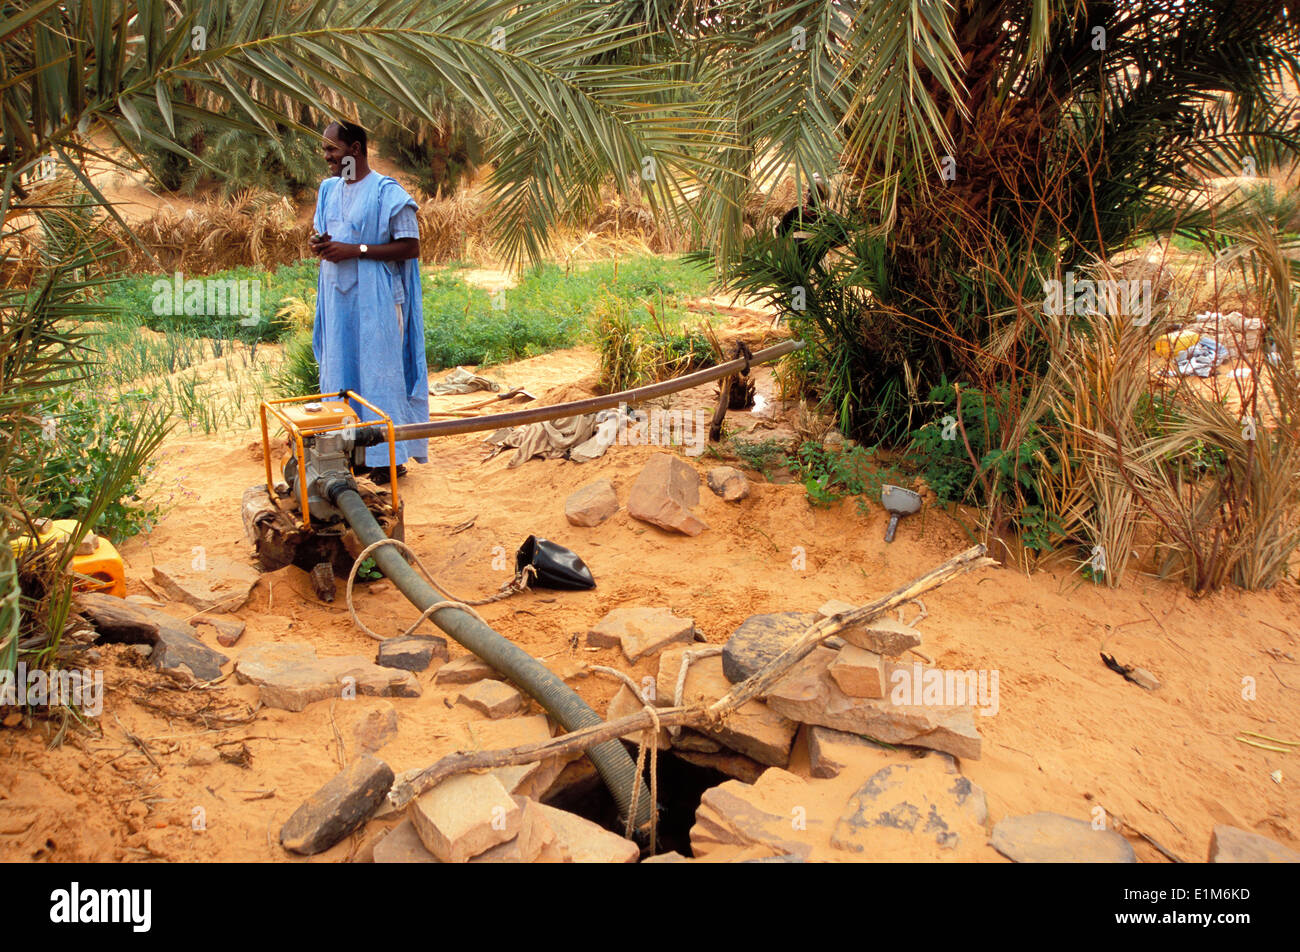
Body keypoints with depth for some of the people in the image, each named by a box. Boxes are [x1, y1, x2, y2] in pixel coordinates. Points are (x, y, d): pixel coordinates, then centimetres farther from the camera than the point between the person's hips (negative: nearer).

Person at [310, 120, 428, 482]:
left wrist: (356, 250, -19)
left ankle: (388, 456, 5)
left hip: (375, 299, -7)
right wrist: (319, 244, 0)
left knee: (378, 370, -3)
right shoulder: (329, 190, 12)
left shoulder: (387, 193, -11)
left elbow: (410, 247, -14)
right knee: (341, 370, 9)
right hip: (337, 297, 7)